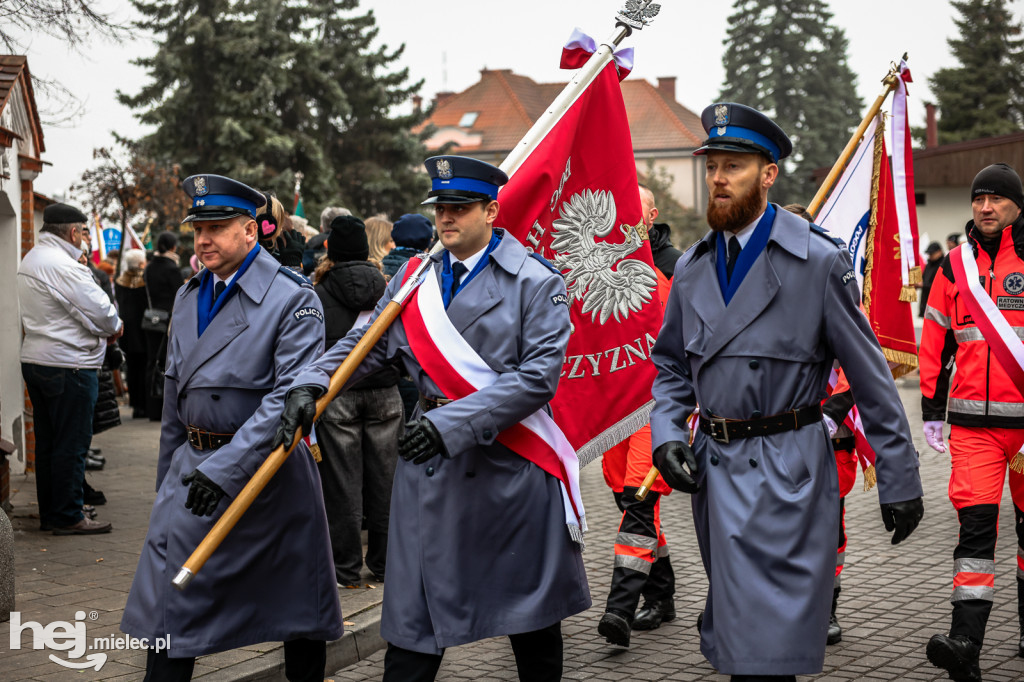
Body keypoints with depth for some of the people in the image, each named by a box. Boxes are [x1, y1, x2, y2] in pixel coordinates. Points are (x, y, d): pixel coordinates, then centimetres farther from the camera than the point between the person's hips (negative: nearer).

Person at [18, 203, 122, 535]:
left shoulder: (29, 261, 13)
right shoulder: (64, 266, -20)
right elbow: (103, 313, -20)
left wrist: (105, 327, 4)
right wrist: (115, 327, 3)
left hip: (35, 359, 10)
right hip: (68, 366, -10)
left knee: (47, 442, 14)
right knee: (71, 443, -2)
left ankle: (49, 513, 22)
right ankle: (67, 517, 4)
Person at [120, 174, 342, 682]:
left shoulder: (292, 299, -12)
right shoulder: (188, 296, 10)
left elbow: (292, 394, -21)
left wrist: (226, 468, -26)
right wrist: (168, 477, 18)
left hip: (268, 466, -6)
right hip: (194, 466, 6)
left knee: (296, 599, 8)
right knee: (170, 605, 3)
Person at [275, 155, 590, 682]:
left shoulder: (535, 283, -6)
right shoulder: (415, 277, 9)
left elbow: (538, 376, -14)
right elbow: (368, 343, 8)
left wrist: (454, 421, -22)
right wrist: (312, 384, -12)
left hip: (513, 471, -3)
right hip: (430, 467, 3)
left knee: (532, 619, 12)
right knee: (412, 620, 3)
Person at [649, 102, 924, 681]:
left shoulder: (820, 262, -9)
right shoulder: (692, 268, 8)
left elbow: (872, 378, -6)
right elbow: (671, 365, 18)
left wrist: (900, 480, -5)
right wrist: (667, 434, -1)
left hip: (787, 476, -6)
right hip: (712, 467, 6)